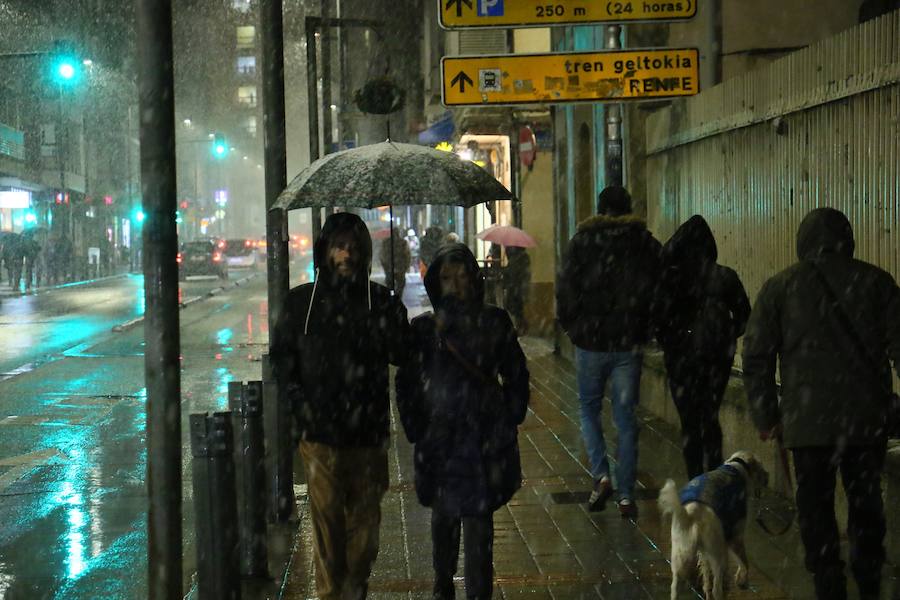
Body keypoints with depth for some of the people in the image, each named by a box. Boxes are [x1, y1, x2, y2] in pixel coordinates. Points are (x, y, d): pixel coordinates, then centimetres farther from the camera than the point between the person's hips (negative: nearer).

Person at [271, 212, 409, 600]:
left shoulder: (381, 301, 6)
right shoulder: (301, 302, 7)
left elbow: (403, 354, 0)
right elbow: (281, 356, 10)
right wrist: (301, 402, -2)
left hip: (368, 432, 1)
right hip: (320, 432, -1)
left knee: (365, 515, 7)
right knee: (326, 517, -1)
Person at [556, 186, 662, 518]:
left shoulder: (583, 240, -3)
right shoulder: (646, 243, 2)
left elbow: (566, 288, -6)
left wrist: (571, 327, 7)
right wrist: (646, 332, 9)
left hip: (591, 341, -1)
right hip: (629, 344, 1)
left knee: (589, 408, 16)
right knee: (625, 416, 6)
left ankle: (601, 474, -2)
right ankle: (626, 494, 5)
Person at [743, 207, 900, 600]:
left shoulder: (779, 288, 3)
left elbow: (757, 358, 1)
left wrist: (766, 416, 7)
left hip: (808, 420, -2)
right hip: (867, 418, 2)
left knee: (816, 508, 6)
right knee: (865, 502, 17)